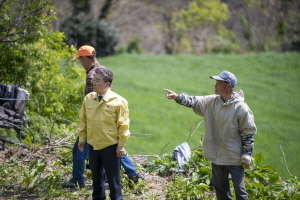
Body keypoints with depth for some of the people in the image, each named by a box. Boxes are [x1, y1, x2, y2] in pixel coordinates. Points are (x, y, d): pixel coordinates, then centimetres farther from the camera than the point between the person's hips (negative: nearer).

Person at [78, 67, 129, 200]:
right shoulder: (88, 99, 2)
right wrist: (82, 138, 9)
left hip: (110, 146, -5)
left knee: (113, 178, 4)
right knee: (96, 176, 17)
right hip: (93, 145, 5)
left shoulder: (119, 101, -12)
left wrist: (121, 146, -10)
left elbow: (123, 125, -9)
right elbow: (83, 120, 11)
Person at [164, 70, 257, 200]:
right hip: (217, 156, 6)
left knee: (239, 189, 2)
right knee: (220, 189, 17)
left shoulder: (241, 108, -16)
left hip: (235, 159, -6)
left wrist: (247, 154, -12)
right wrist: (177, 97, -18)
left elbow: (248, 133, -12)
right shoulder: (211, 102, 0)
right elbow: (194, 101, -2)